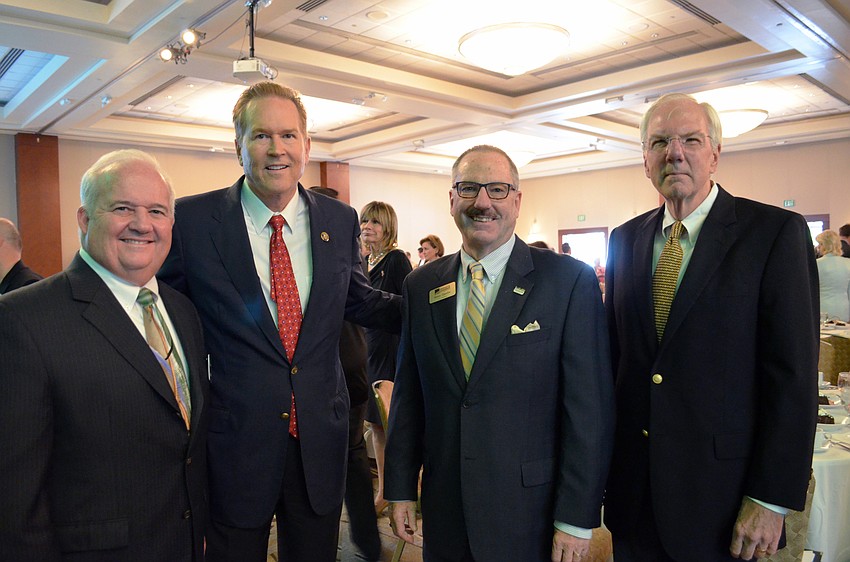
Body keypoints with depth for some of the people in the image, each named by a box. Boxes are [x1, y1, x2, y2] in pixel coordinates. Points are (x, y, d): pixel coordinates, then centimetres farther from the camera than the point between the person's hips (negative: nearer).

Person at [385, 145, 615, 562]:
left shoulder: (571, 281, -10)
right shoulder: (420, 286, 2)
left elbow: (589, 406, -10)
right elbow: (408, 393, 6)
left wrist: (576, 517, -10)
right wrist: (400, 489, 6)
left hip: (530, 512, -3)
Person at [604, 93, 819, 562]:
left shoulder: (775, 232, -9)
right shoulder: (625, 239, 5)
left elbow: (793, 375, -11)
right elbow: (614, 351, 8)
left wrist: (771, 499, -12)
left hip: (721, 492, -4)